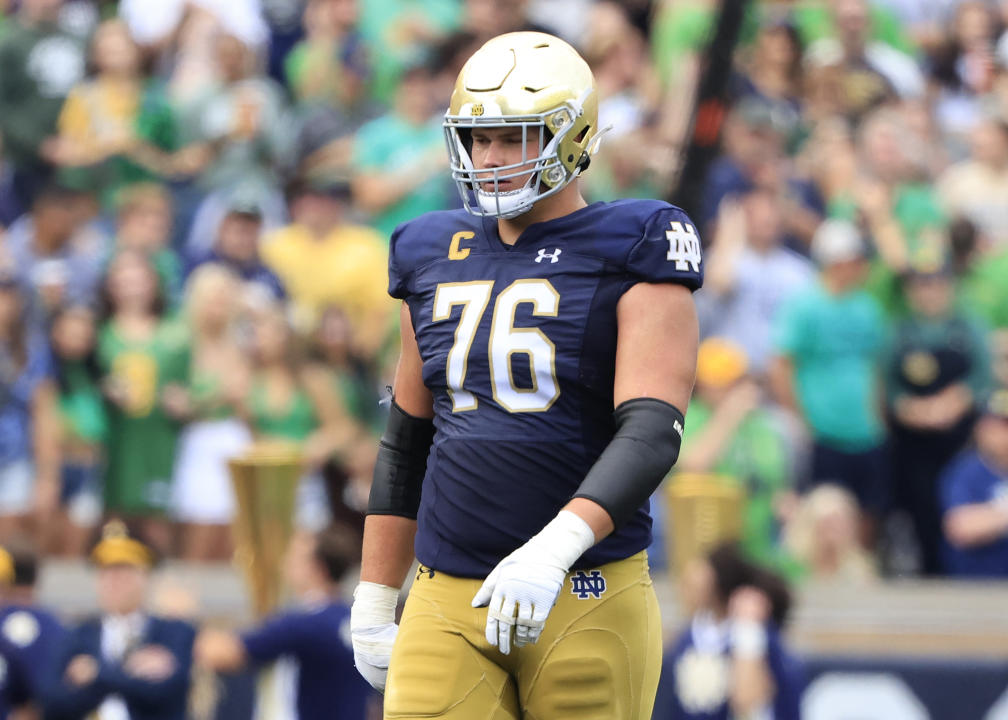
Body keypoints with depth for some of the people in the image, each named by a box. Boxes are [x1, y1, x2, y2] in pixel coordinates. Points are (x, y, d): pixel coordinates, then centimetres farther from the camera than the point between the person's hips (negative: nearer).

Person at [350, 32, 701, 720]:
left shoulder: (632, 255, -5)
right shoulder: (437, 258, 13)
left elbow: (652, 432, -16)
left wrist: (553, 548, -30)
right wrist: (373, 606, 18)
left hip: (586, 603, -4)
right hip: (449, 605, 4)